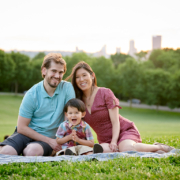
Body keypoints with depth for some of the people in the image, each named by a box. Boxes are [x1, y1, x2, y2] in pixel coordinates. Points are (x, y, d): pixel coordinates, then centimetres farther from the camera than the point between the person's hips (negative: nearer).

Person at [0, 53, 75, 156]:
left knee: (32, 151, -35)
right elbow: (21, 127, -7)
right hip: (28, 133, -1)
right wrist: (49, 141, -12)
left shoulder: (67, 88, -5)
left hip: (50, 138, 1)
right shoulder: (32, 95, -8)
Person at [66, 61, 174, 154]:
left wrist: (114, 141, -25)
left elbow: (115, 121, -11)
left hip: (124, 131, -3)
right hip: (105, 140, 3)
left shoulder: (105, 93, -8)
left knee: (127, 148, -39)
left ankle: (159, 147, -12)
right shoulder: (78, 100, 5)